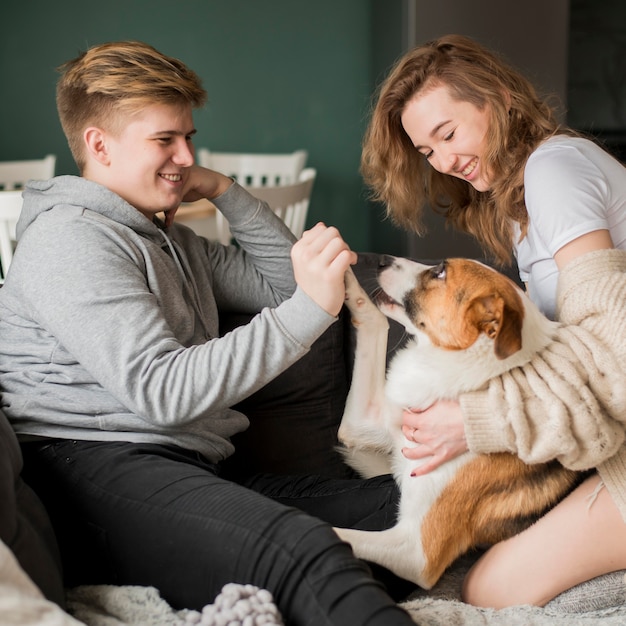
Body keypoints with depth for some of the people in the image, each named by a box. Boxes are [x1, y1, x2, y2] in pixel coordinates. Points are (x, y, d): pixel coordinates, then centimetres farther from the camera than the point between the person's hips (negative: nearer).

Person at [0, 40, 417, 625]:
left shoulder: (172, 241, 28)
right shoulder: (70, 237, -5)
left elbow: (281, 282, 30)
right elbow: (163, 391, -16)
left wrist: (226, 191, 19)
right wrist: (310, 308, -19)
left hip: (189, 471, 10)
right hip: (100, 467, -10)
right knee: (304, 550, -36)